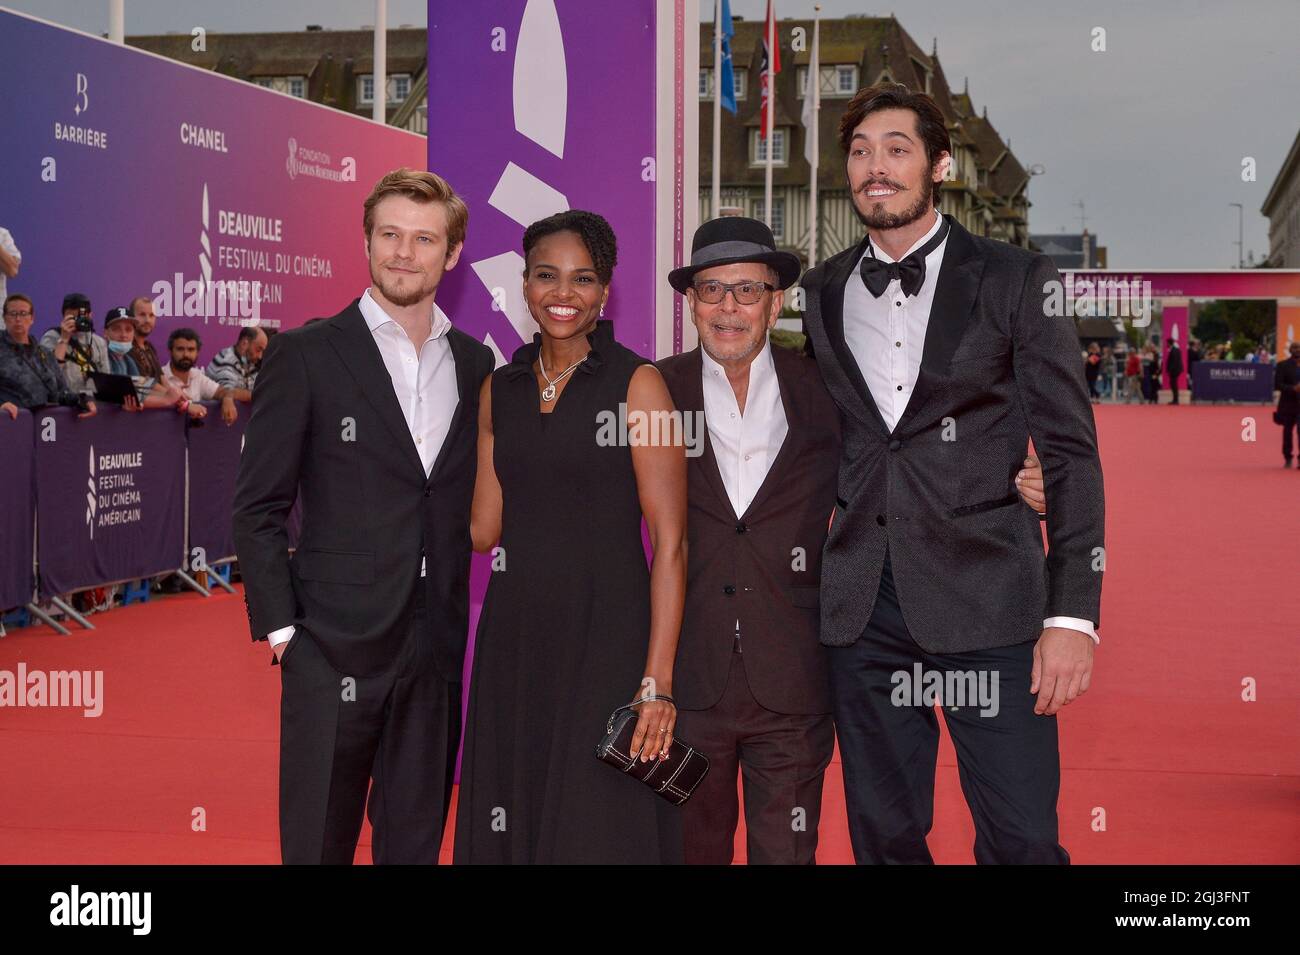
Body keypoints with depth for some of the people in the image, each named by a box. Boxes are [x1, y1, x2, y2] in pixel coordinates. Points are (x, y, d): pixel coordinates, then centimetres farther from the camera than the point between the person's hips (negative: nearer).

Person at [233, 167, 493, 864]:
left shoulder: (475, 364, 9)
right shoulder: (305, 356, -4)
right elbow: (258, 507, -4)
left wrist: (463, 620, 7)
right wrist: (280, 627, -9)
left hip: (438, 648, 4)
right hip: (335, 646, -4)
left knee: (415, 840, 13)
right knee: (319, 842, 5)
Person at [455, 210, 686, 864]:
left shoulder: (638, 385, -6)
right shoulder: (500, 389, 10)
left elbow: (670, 543, -10)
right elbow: (483, 528, 7)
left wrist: (657, 681, -16)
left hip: (607, 638, -5)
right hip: (513, 638, 5)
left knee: (598, 833, 2)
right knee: (509, 829, 12)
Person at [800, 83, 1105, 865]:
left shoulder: (1015, 280, 1)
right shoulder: (822, 294, 12)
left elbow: (1071, 454, -2)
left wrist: (1073, 615, -9)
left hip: (986, 596, -3)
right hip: (863, 605, 3)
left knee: (1023, 837, -3)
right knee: (884, 834, 10)